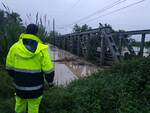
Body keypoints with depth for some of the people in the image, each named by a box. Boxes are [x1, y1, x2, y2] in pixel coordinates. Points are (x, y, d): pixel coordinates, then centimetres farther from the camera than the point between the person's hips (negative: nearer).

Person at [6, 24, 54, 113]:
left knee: (20, 102, 27)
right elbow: (48, 69, -15)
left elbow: (10, 67, 0)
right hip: (35, 85, -3)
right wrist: (50, 81, 4)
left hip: (20, 84, 3)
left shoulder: (15, 47, -8)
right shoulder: (41, 49, -17)